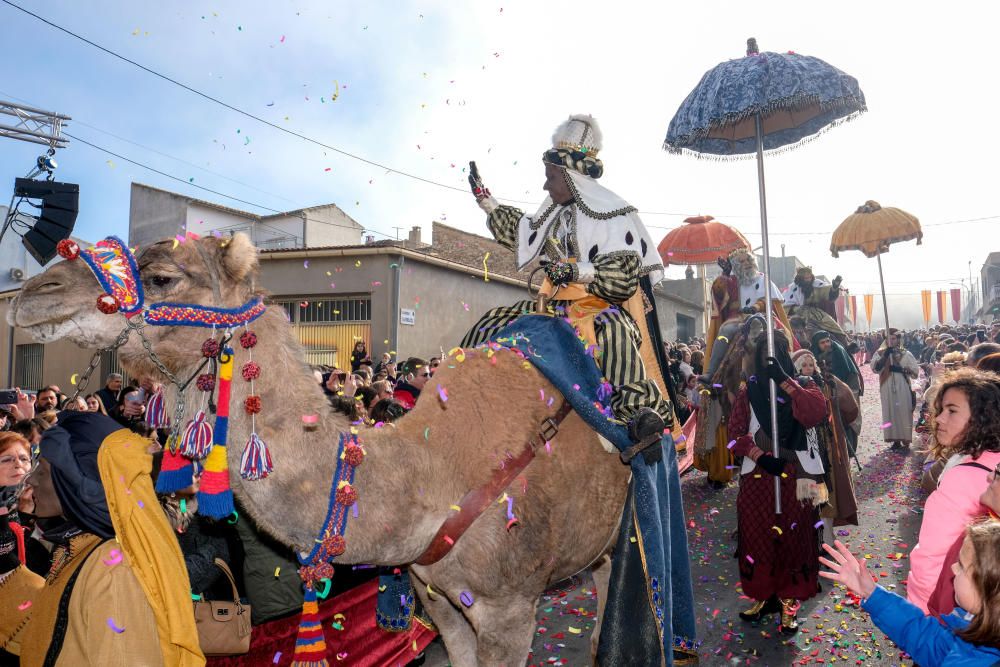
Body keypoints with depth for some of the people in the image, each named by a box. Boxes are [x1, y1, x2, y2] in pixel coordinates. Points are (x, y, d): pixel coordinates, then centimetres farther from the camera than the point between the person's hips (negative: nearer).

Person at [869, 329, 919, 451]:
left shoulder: (905, 353, 2)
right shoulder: (880, 353, 4)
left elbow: (915, 371, -1)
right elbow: (875, 368, -11)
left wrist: (901, 369, -16)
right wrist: (885, 355, -21)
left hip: (902, 389, -1)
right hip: (887, 389, 2)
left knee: (903, 413, -1)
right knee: (890, 413, 6)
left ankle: (905, 440, 7)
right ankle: (896, 440, 15)